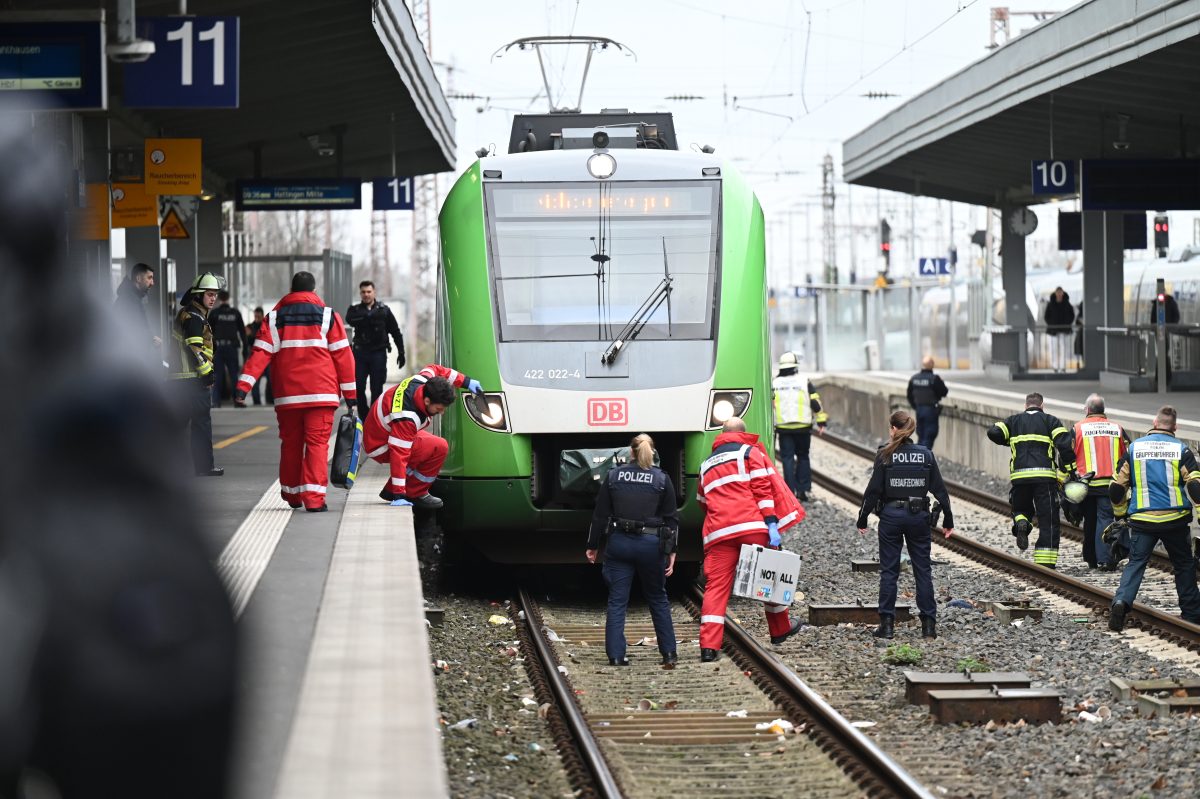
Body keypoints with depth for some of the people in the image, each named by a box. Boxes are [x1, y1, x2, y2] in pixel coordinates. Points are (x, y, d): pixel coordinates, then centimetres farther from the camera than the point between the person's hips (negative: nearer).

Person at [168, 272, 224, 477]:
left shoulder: (185, 313, 19)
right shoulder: (194, 317, -13)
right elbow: (194, 348, -22)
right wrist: (207, 372, -18)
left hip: (179, 377, 10)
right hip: (194, 378, -10)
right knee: (201, 422, -4)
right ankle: (204, 466, -2)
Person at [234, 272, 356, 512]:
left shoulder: (275, 317, 8)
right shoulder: (327, 315, 3)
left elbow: (260, 354, -2)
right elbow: (342, 355, 2)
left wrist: (243, 386, -6)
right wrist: (349, 393, 6)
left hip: (287, 394, 2)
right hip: (321, 393, -2)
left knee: (290, 444, 15)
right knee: (317, 443, -4)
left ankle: (292, 496, 26)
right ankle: (314, 497, -15)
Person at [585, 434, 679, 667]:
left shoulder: (613, 476, 2)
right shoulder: (662, 479, 0)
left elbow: (600, 515, 4)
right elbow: (671, 518, 0)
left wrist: (592, 546, 12)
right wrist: (672, 551, 5)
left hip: (618, 543, 0)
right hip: (651, 544, 0)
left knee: (617, 601, 4)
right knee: (658, 599, 14)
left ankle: (616, 655, -2)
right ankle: (668, 653, 14)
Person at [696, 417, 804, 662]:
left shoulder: (707, 465, 26)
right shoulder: (750, 452, 9)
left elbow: (703, 501, 31)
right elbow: (763, 489, -2)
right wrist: (772, 523, -7)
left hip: (718, 532, 3)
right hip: (752, 527, -3)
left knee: (716, 586, -3)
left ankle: (709, 646, -16)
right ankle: (780, 630, 29)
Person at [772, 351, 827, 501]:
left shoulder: (774, 383, 3)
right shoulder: (805, 381, 0)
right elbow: (815, 403, -1)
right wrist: (821, 423, 4)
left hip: (783, 427, 0)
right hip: (803, 427, 0)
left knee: (787, 459, 4)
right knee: (803, 457, 13)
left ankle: (791, 491, -2)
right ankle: (802, 489, 6)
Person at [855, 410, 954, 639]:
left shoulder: (885, 455, -7)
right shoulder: (925, 455, 0)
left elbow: (874, 489, -7)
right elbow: (939, 489, 3)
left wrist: (862, 518, 2)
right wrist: (948, 520, 11)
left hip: (891, 516, -2)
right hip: (919, 517, 2)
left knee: (889, 570, 5)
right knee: (923, 570, 8)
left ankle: (887, 624, 4)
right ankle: (929, 624, 7)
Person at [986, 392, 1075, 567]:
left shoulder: (1014, 421, 15)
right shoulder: (1050, 421, 10)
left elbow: (993, 433, 1)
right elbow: (1064, 443, -4)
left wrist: (1008, 441, 21)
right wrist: (1069, 469, 0)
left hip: (1019, 475, 2)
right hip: (1045, 476, -2)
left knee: (1020, 509, 24)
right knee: (1048, 520, 3)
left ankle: (1021, 523, -12)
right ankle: (1045, 561, -3)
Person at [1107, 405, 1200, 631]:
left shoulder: (1134, 448, 3)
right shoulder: (1181, 450, -2)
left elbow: (1118, 486, 7)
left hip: (1142, 519, 0)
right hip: (1174, 519, 0)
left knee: (1135, 563, 2)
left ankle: (1121, 601, -22)